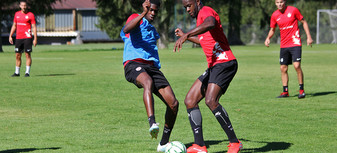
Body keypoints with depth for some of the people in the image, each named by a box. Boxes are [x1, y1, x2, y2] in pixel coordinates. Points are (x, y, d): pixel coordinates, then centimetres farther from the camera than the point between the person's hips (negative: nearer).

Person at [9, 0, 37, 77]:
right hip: (18, 38, 5)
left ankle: (27, 72, -1)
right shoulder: (17, 14, 12)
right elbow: (14, 25, 20)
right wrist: (10, 36, 14)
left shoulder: (30, 15, -3)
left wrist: (35, 38, -11)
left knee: (27, 54, -5)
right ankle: (17, 72, 14)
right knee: (17, 55, 6)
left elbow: (34, 27, -5)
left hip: (27, 37, -5)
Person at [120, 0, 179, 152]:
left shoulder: (152, 29, 30)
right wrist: (143, 14, -27)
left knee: (173, 103, -7)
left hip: (152, 66, 7)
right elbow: (126, 29, -17)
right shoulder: (136, 19, 7)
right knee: (148, 82, -42)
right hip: (134, 64, -7)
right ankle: (152, 124, -58)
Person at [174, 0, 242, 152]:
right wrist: (185, 36, 50)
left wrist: (186, 35, -43)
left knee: (210, 100, -26)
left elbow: (210, 24, -34)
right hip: (213, 67, 11)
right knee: (190, 100, 2)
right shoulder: (200, 17, 23)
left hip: (224, 64, -11)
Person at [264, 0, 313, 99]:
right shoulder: (275, 15, 4)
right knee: (283, 68, 3)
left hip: (295, 43, -4)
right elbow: (272, 30, 16)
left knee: (297, 65, -15)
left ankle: (302, 90, -5)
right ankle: (285, 92, 13)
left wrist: (308, 37, -2)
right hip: (284, 45, 4)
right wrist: (268, 38, -4)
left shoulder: (293, 10, -5)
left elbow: (304, 22, 4)